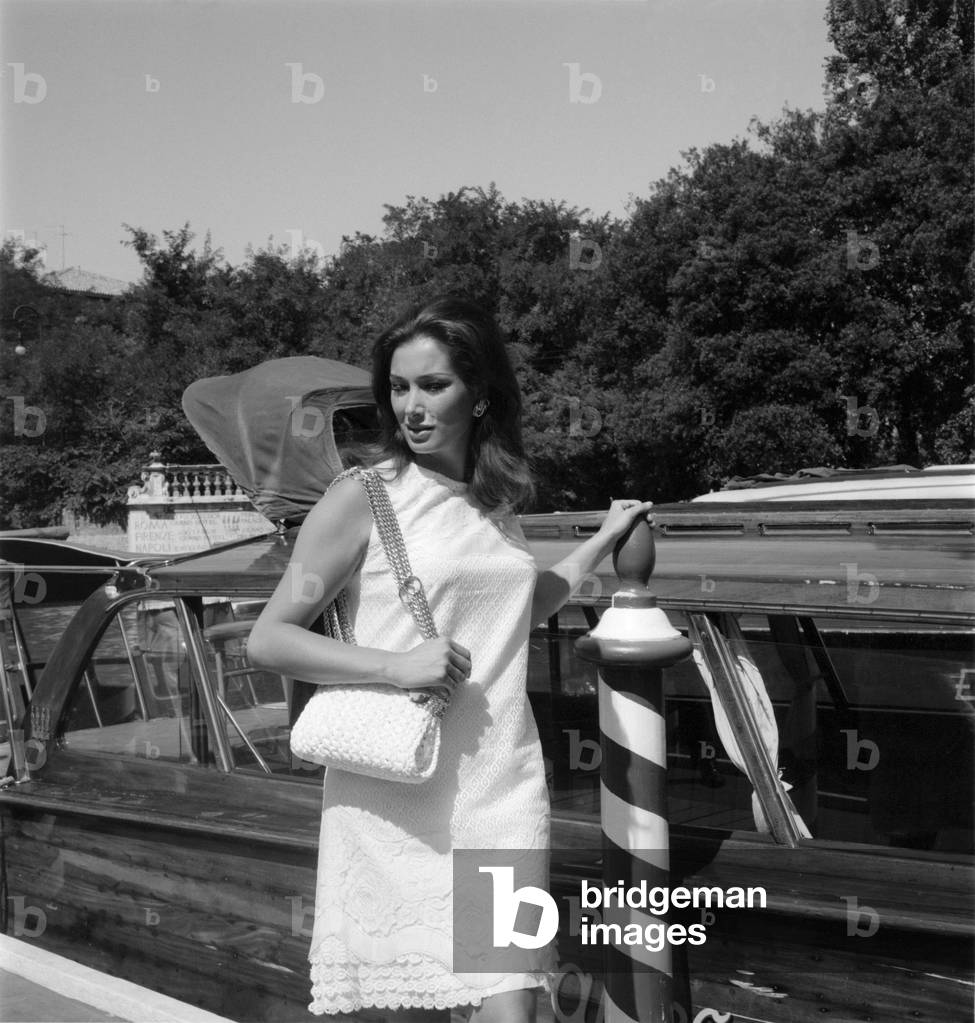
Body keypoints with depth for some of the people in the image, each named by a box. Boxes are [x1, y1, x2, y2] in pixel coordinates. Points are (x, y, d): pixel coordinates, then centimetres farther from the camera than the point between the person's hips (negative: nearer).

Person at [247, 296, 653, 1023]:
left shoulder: (498, 501, 10)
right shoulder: (363, 500, -6)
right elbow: (267, 641, -6)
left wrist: (604, 540, 26)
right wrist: (396, 665, -16)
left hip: (502, 788, 4)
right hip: (399, 798, -4)